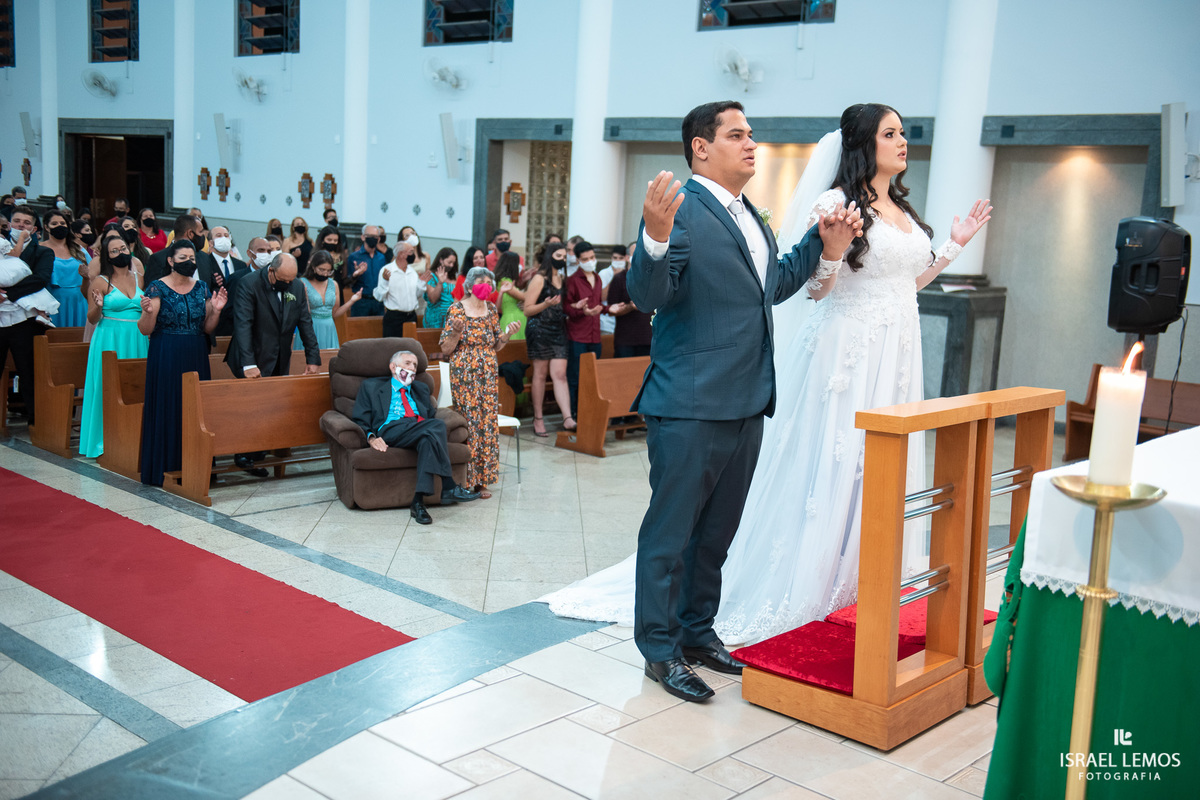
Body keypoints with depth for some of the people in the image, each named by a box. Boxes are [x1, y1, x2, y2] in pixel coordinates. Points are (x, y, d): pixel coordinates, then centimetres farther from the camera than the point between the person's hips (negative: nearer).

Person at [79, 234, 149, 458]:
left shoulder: (138, 279, 11)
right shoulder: (101, 282, -2)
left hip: (137, 341, 4)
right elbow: (91, 319, 0)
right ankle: (105, 443, 5)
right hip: (110, 341, -4)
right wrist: (98, 305, -19)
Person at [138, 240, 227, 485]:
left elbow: (207, 328, 10)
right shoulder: (158, 288, -4)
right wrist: (148, 312, -24)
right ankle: (165, 467, 6)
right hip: (166, 356, -4)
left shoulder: (202, 288, 9)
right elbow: (146, 330, -6)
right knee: (166, 408, -2)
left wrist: (216, 310, -6)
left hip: (196, 356, 4)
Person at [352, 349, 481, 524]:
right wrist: (371, 438, -8)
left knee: (427, 439, -37)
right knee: (437, 425, -33)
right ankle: (449, 487, -37)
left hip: (420, 428, 4)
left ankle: (419, 500, -43)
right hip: (390, 430, -4)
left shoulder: (421, 389, 35)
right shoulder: (371, 387, 24)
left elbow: (432, 417, 27)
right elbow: (360, 421, 13)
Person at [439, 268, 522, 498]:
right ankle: (466, 481, 4)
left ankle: (482, 480, 12)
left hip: (487, 374, 5)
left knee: (487, 424, 3)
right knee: (468, 422, -5)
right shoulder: (457, 310, -6)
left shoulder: (491, 310, 9)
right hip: (464, 374, -5)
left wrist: (507, 333, -1)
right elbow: (446, 349, -6)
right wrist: (456, 332, -23)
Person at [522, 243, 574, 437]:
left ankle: (567, 418, -14)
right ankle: (538, 419, 10)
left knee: (560, 374, -4)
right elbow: (527, 310, -7)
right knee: (540, 374, 1)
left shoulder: (562, 279, 16)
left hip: (558, 330, 5)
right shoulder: (540, 279, -4)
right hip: (539, 329, -5)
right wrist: (546, 304, -22)